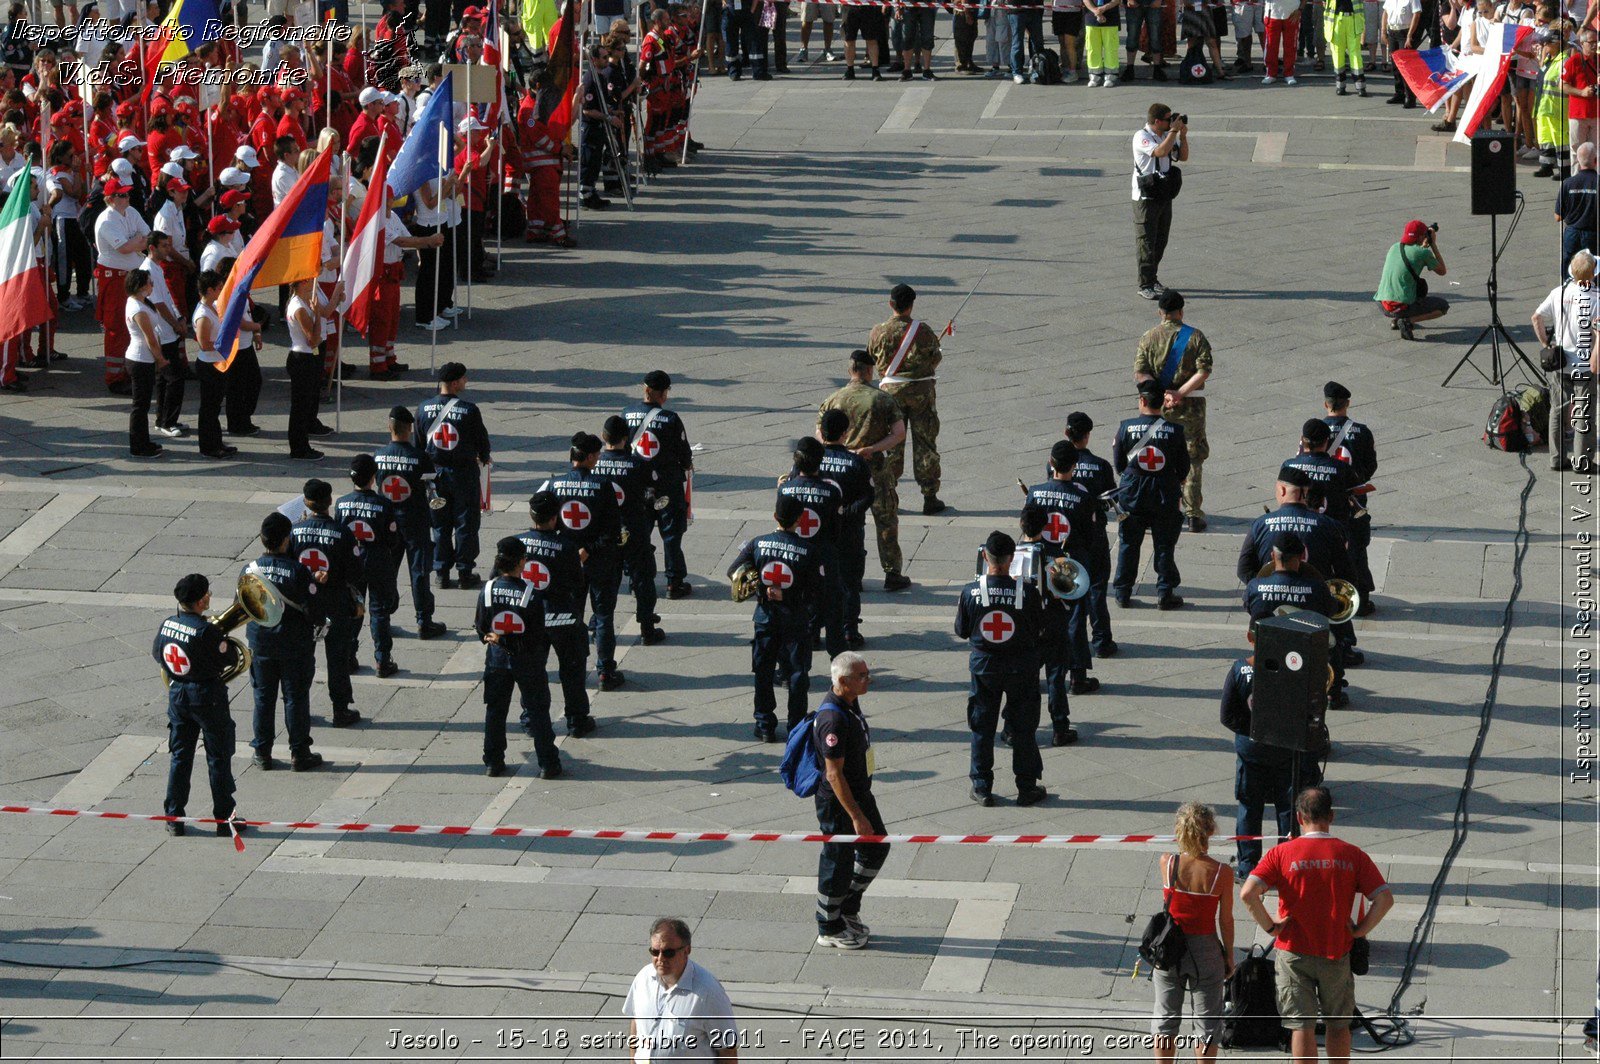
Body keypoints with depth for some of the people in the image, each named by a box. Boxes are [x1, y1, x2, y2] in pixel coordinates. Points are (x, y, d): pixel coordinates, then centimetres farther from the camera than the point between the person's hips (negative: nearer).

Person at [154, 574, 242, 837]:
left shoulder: (167, 625, -4)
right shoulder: (207, 631, -23)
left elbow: (156, 653, 11)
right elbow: (225, 660, -15)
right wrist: (226, 641, 3)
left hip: (177, 694, 6)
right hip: (207, 695, -6)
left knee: (180, 756, 14)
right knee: (219, 757, 6)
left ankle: (173, 818, 15)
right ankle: (224, 818, 11)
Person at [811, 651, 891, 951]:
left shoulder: (850, 702, 2)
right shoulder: (833, 718, -29)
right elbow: (834, 774, -27)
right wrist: (856, 816, -25)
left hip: (859, 792, 10)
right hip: (837, 802, -10)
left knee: (876, 847, 19)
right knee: (838, 861, 4)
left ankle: (848, 911, 34)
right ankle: (829, 929, 20)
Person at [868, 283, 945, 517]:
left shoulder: (878, 332, -8)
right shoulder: (923, 331, -12)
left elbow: (871, 361, 2)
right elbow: (935, 359, -4)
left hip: (890, 390, 1)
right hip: (921, 390, -1)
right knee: (925, 444, 6)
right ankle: (929, 498, 7)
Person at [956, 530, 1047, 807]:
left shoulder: (971, 592, -14)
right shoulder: (1027, 592, -18)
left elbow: (961, 630, -1)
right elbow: (1039, 629, -6)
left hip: (984, 667, 1)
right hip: (1021, 668, -1)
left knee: (982, 728, 13)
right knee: (1023, 728, 12)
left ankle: (982, 789, 18)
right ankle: (1027, 788, 18)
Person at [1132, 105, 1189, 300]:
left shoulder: (1167, 135, 8)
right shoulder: (1142, 137, -16)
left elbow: (1183, 157, 13)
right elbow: (1160, 152, -31)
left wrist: (1183, 135, -1)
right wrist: (1174, 131, -22)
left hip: (1164, 195, 7)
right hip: (1145, 198, -7)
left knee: (1160, 240, 13)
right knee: (1146, 241, -5)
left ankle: (1152, 279, 24)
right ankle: (1145, 285, -3)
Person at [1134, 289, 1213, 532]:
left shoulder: (1148, 338, 0)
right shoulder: (1195, 337, -5)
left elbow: (1140, 374, -8)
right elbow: (1204, 371, -14)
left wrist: (1163, 394, -13)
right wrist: (1179, 393, -16)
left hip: (1158, 405, 1)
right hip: (1190, 406, -1)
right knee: (1191, 459, 4)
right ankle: (1192, 514, 1)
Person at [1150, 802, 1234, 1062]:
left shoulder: (1167, 863, -12)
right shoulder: (1222, 873, -15)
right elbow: (1225, 920, -7)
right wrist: (1229, 956, 7)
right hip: (1205, 950, -1)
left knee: (1165, 1018, 17)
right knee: (1207, 1021, 12)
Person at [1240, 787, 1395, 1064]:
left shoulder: (1282, 853, -7)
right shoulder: (1352, 855, -3)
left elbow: (1248, 893, -18)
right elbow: (1384, 899, -10)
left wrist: (1270, 927, -7)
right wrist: (1360, 930, 0)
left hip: (1294, 951, -1)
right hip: (1337, 953, 2)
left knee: (1302, 1026, 3)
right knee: (1338, 1024, 18)